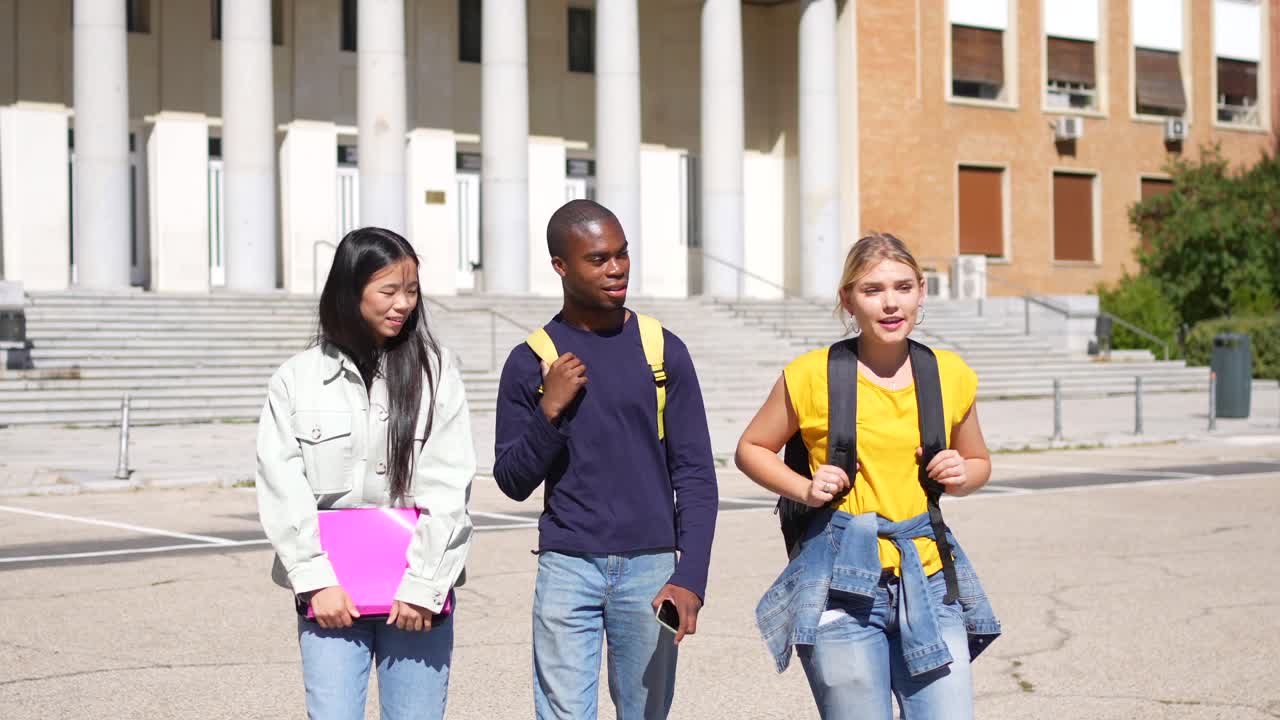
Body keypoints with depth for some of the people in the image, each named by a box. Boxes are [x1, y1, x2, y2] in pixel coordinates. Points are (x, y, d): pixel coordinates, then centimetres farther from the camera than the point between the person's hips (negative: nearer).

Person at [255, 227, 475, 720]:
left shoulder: (436, 371, 3)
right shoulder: (297, 379, 4)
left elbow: (448, 487, -2)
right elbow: (283, 492, 1)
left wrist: (422, 585, -9)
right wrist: (318, 580, -8)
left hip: (418, 591, 0)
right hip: (330, 591, 0)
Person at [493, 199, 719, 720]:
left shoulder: (663, 351, 2)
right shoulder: (530, 361, 2)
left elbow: (695, 472, 2)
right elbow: (513, 481, 5)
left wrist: (690, 578, -8)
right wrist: (549, 411, -12)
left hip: (650, 566, 1)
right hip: (567, 566, -1)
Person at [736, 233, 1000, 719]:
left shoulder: (951, 375, 7)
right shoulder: (812, 375, -3)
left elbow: (978, 460, 22)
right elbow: (751, 449, 10)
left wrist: (962, 477, -1)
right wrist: (805, 490, -7)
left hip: (928, 576, 3)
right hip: (843, 585, -3)